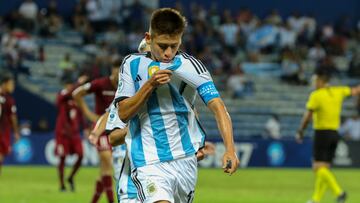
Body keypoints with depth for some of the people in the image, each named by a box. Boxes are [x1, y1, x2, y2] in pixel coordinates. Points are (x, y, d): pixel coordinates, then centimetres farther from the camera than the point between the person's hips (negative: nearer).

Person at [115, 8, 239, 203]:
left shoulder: (189, 65, -1)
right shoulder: (132, 64, 4)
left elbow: (217, 106, -10)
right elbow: (123, 113, -2)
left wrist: (230, 149, -25)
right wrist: (150, 85, -17)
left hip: (185, 159, 2)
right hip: (148, 163, -2)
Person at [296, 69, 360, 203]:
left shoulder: (316, 95, -10)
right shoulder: (338, 92, 7)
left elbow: (307, 116, -12)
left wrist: (300, 132, -2)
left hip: (322, 133, -7)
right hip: (334, 134, 7)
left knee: (318, 167, -9)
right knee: (324, 168, 11)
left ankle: (339, 192, -25)